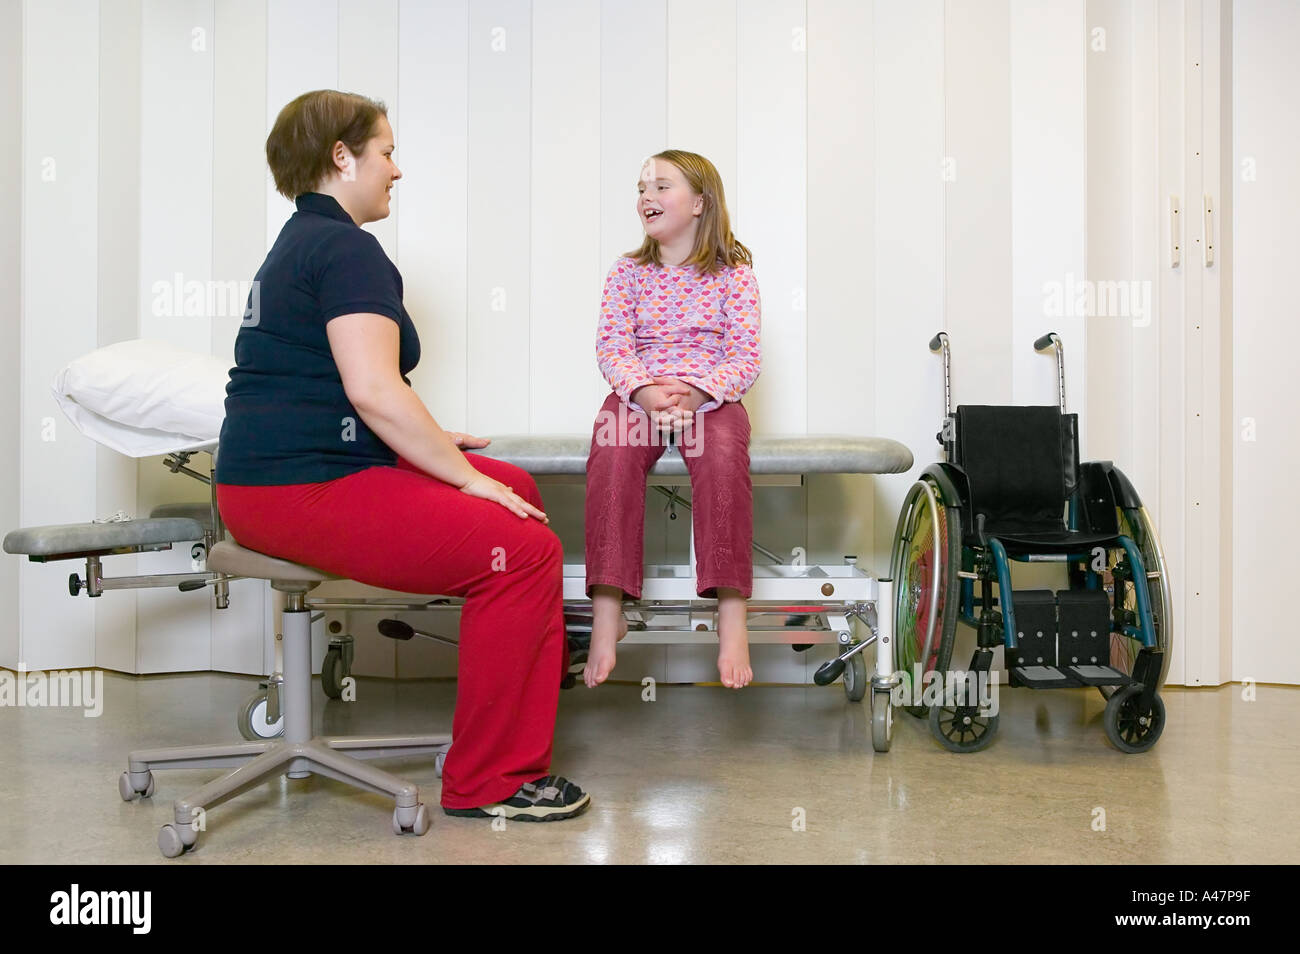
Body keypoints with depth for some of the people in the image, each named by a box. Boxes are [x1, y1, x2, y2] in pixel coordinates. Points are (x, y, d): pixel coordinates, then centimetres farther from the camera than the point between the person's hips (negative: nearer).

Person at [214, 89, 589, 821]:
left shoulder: (302, 242, 23)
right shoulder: (347, 248, -12)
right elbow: (373, 390, -23)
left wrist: (431, 440, 27)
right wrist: (467, 476, -16)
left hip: (283, 472, 11)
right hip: (302, 488, -11)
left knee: (516, 489, 15)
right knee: (524, 548, -17)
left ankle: (539, 675, 29)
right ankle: (492, 782, -9)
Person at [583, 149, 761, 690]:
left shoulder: (734, 271, 6)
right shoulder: (628, 272, 12)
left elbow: (745, 357, -1)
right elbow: (612, 347, 2)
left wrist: (695, 393, -20)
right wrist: (645, 391, -19)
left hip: (711, 397, -1)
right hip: (638, 395, 2)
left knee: (721, 455, -36)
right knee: (612, 453, -32)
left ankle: (732, 615, -33)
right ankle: (607, 615, -31)